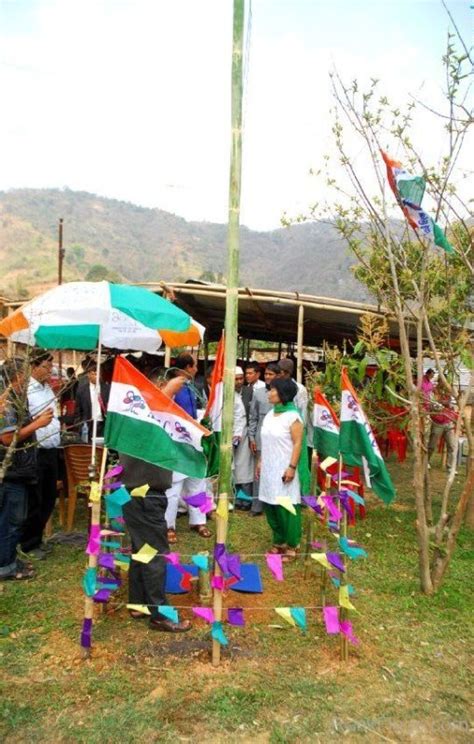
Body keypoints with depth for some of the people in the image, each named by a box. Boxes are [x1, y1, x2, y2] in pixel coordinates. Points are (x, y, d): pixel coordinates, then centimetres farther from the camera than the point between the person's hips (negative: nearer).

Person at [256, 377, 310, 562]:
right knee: (270, 506, 12)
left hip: (285, 469, -7)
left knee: (287, 509, -1)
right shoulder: (270, 414, 10)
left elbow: (298, 443, -15)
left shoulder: (293, 416, -12)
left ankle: (291, 546, 12)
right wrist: (261, 462, 16)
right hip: (270, 469, 8)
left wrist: (292, 467, -20)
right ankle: (279, 542, 26)